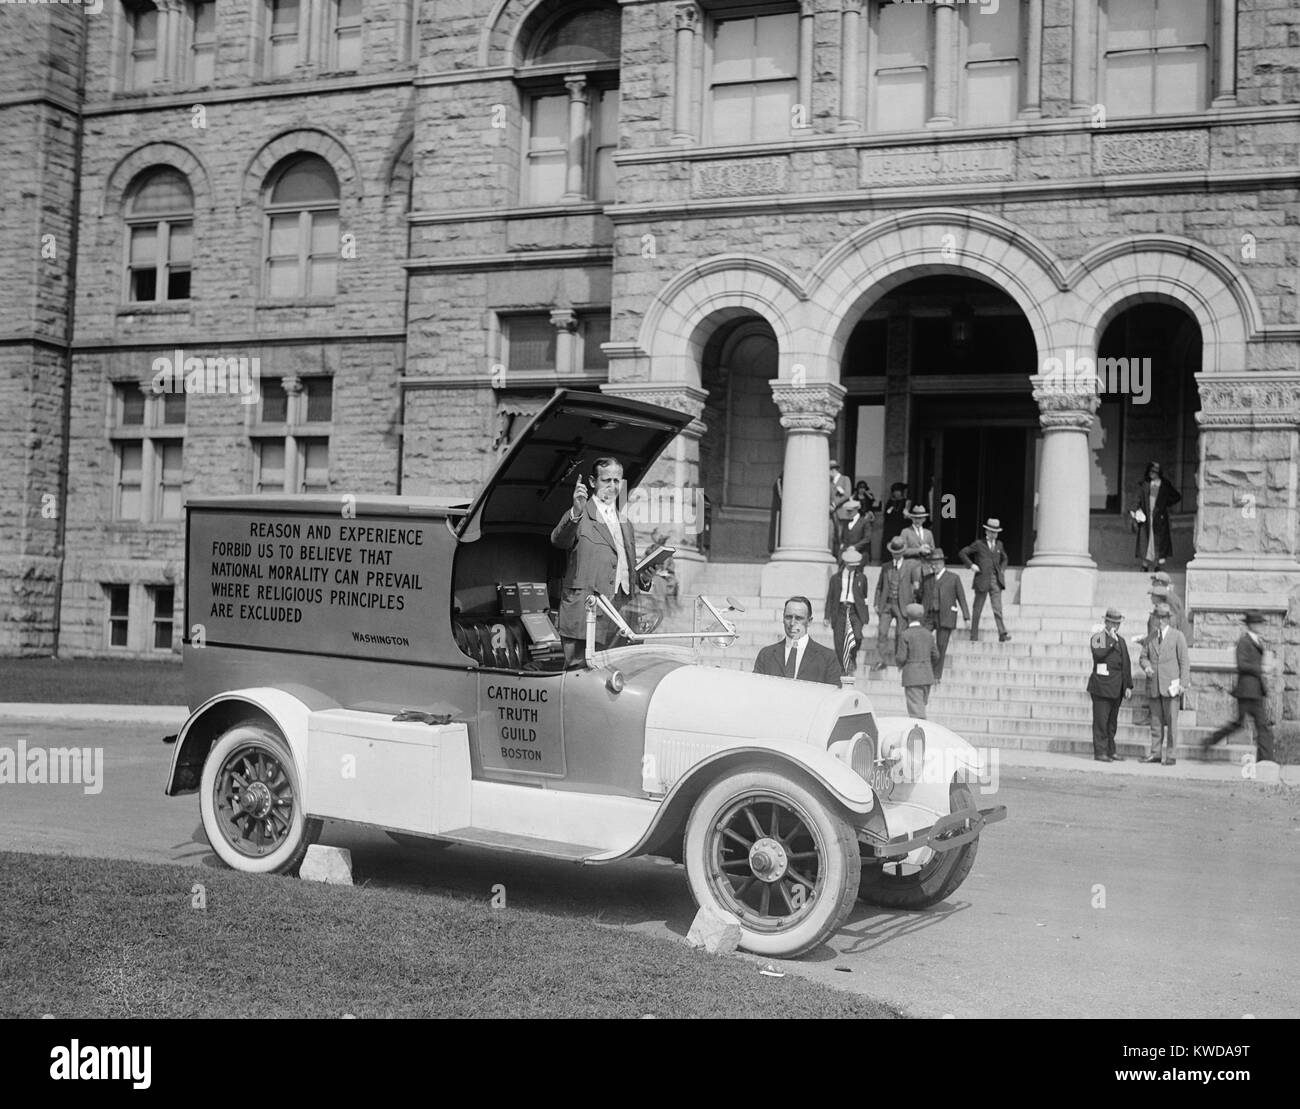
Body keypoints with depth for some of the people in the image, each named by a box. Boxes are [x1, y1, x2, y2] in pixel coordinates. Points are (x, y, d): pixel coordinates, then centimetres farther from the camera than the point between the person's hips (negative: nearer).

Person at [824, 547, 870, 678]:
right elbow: (830, 597, 10)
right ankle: (841, 669, 9)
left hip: (855, 611, -1)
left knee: (857, 636, -22)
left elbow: (864, 597, 15)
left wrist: (865, 617, 12)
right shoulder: (835, 578, 11)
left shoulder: (861, 578, 12)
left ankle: (852, 657, 6)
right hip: (840, 611, 1)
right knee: (839, 643, -2)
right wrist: (827, 616, 4)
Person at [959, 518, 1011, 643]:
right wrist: (971, 565, -7)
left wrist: (1002, 570, 15)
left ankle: (1002, 635, -14)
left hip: (996, 581, 3)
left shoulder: (999, 544, 14)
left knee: (997, 608, -8)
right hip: (982, 580, -3)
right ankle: (974, 636, 10)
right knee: (977, 609, 4)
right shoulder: (979, 544, 0)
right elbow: (962, 553, 1)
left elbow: (1004, 559, 31)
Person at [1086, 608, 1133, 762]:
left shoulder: (1121, 641, 16)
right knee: (1101, 720, -6)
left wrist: (1128, 686, 11)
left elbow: (1126, 665, 17)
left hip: (1117, 688, 6)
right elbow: (1098, 654, -21)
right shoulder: (1097, 637, -2)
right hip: (1101, 686, -6)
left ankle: (1110, 751, 15)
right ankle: (1100, 752, -3)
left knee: (1112, 721, 9)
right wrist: (1112, 640, -18)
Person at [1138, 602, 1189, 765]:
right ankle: (1155, 753, 13)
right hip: (1153, 685, 4)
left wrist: (1183, 683, -7)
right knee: (1155, 721, 7)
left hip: (1171, 684, -4)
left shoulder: (1177, 636, 3)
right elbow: (1143, 657, 15)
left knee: (1171, 722, -4)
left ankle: (1170, 756, -1)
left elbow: (1184, 661, 0)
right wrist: (1146, 666, -9)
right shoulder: (1150, 638, 15)